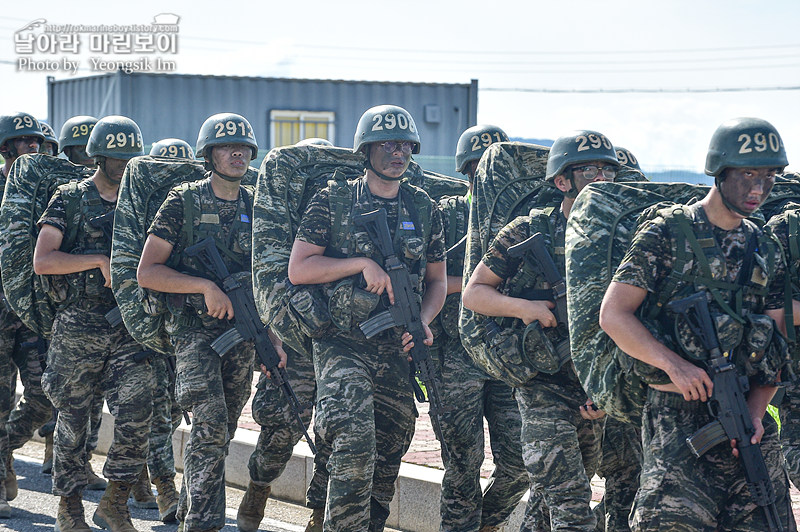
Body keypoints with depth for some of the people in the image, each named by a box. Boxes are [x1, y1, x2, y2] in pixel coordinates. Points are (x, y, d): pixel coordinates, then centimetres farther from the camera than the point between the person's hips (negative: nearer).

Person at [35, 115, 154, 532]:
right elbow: (42, 262, -10)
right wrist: (100, 260, -14)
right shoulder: (70, 199, 0)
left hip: (128, 329, 3)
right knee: (72, 419, 6)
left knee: (136, 412, -9)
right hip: (77, 329, -3)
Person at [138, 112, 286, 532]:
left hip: (242, 331, 5)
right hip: (195, 327, -5)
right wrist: (206, 286, -15)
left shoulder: (256, 208, 11)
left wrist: (273, 337, 10)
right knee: (210, 422, -18)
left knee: (222, 432, 10)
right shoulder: (183, 202, -4)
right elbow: (147, 272, -7)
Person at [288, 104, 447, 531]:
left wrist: (423, 320, -1)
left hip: (396, 350, 5)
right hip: (342, 344, -5)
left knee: (387, 459, 9)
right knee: (355, 447, -22)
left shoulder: (424, 210, 12)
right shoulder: (333, 200, 0)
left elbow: (437, 279, 18)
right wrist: (362, 263, -13)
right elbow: (298, 270, -4)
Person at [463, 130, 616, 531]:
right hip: (543, 388, -4)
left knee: (549, 499, 15)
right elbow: (473, 293, 0)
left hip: (594, 391, 4)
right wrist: (523, 307, -17)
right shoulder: (529, 232, -4)